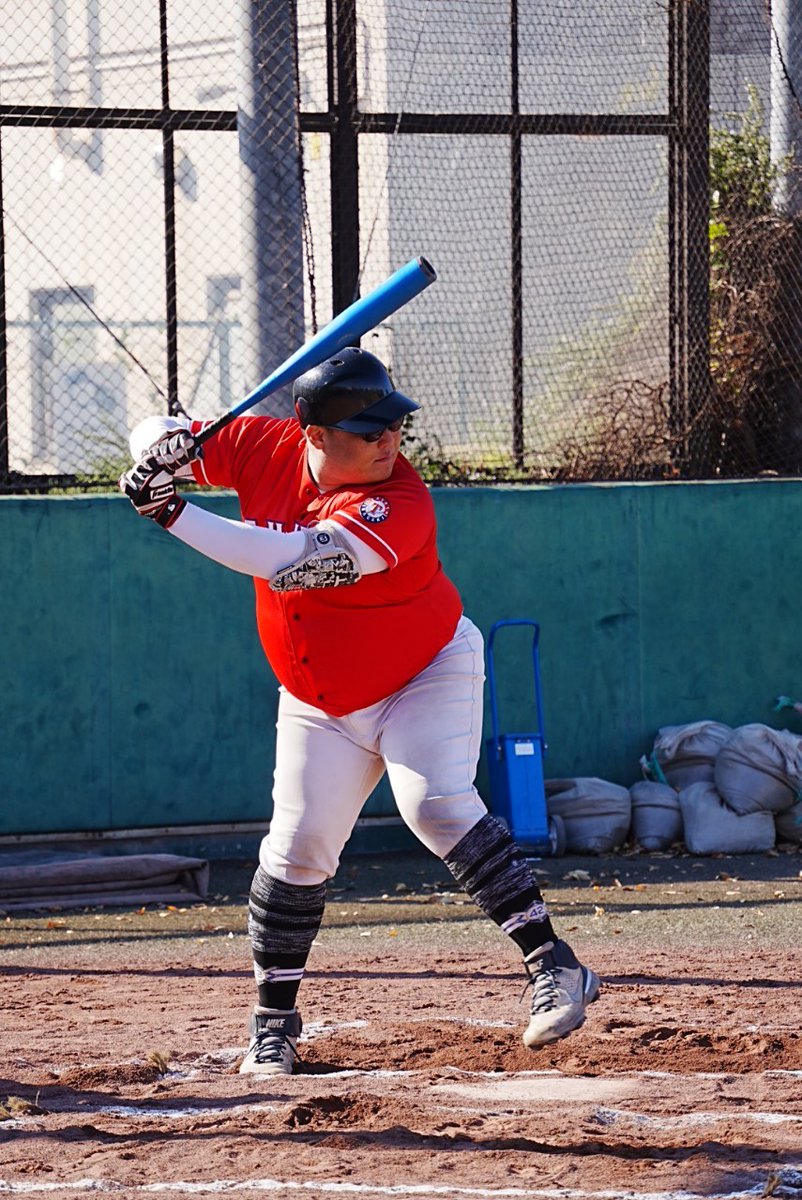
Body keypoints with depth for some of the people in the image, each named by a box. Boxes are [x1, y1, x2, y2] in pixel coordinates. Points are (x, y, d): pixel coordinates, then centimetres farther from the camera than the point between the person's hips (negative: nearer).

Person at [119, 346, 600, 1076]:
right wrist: (168, 446, -29)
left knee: (437, 805, -26)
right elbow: (156, 441, -3)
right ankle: (274, 1024, 16)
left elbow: (289, 562, -40)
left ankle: (553, 967, -27)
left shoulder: (399, 505, -30)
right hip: (322, 705, 5)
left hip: (430, 674, -5)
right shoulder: (267, 449, -13)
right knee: (298, 849, 2)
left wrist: (175, 515, -37)